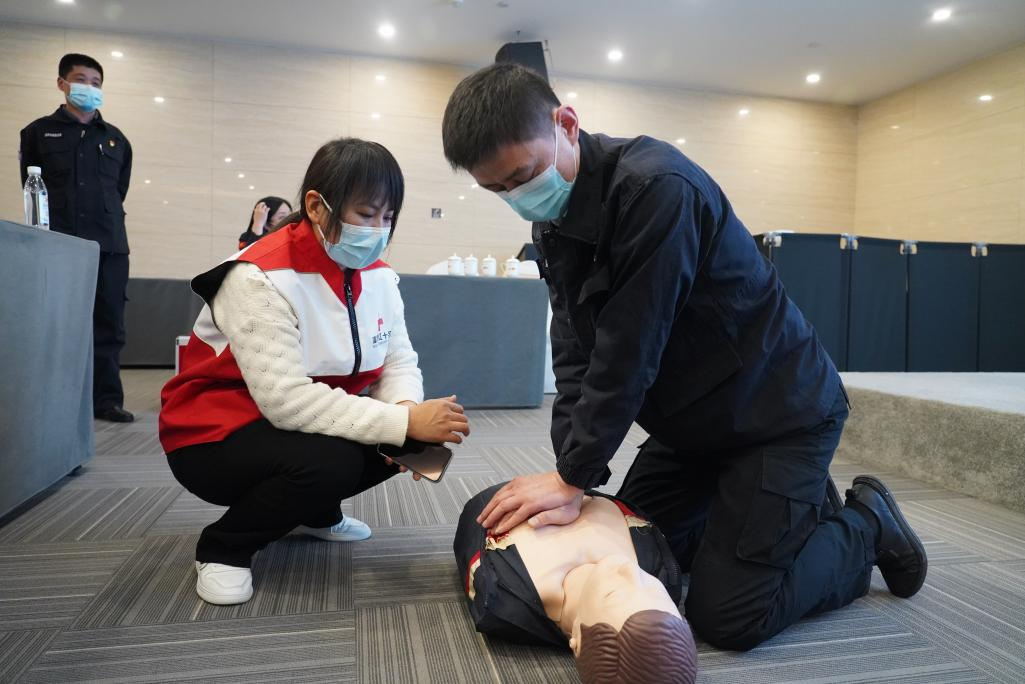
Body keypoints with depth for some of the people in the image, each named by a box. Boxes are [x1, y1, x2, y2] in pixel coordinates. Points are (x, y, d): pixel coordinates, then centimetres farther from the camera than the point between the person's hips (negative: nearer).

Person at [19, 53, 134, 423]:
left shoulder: (117, 139, 15)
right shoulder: (39, 132, 10)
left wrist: (106, 217, 12)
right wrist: (49, 223, 8)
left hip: (109, 245, 2)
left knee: (108, 324, -1)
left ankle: (106, 399, 4)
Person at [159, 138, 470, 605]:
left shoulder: (378, 274, -3)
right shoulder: (260, 278, -26)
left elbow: (399, 361, -5)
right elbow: (286, 398, -35)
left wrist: (407, 409, -28)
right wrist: (403, 423, -38)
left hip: (317, 420, 7)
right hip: (215, 434, -7)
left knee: (424, 431, -10)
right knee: (326, 460, -35)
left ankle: (314, 510, 15)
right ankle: (223, 547, -3)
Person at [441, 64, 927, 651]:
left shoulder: (656, 186, -27)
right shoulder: (554, 219, 0)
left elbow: (629, 353, -28)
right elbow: (575, 354, -6)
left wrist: (574, 477, -20)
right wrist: (571, 470, -16)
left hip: (779, 412, -8)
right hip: (690, 421, 8)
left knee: (726, 616, -9)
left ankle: (865, 526, 17)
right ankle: (792, 505, 27)